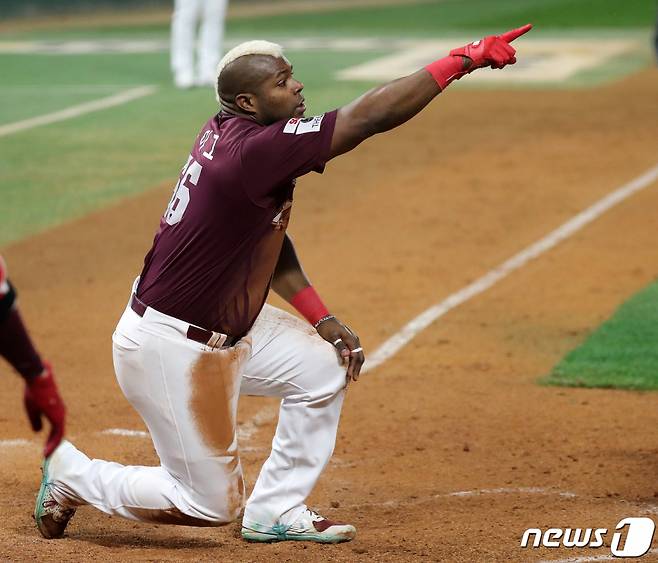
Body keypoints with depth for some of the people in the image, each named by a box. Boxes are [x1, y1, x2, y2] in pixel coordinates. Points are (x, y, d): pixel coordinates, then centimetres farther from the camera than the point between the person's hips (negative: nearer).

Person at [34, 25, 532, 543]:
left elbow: (265, 234, 9)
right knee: (212, 504, 2)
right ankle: (72, 475, 19)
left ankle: (276, 513, 21)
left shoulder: (225, 132, -1)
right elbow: (370, 116, -32)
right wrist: (463, 60, -28)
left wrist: (323, 321, 5)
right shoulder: (255, 150, -29)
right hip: (170, 349, -10)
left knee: (324, 366, 11)